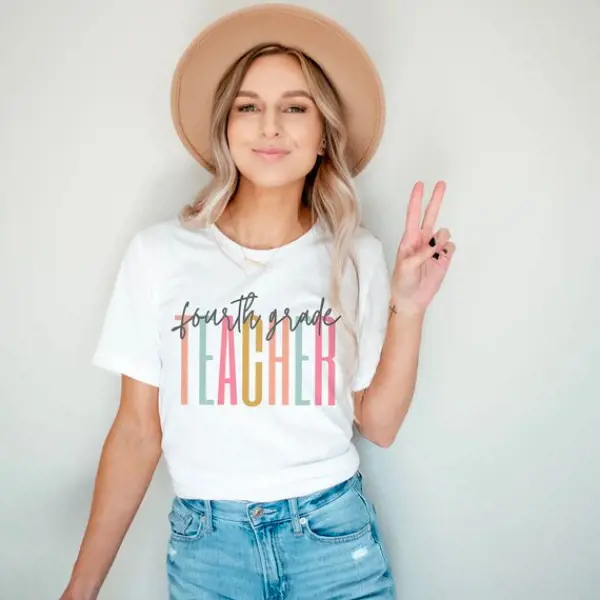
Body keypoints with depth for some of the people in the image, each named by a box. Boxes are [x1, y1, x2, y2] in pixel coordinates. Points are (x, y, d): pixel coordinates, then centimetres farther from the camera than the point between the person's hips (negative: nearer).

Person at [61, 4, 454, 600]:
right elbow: (138, 431, -3)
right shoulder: (159, 253, -8)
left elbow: (379, 425, -1)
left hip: (335, 538, 1)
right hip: (204, 545, 0)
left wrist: (408, 309, -11)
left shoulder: (355, 255, -4)